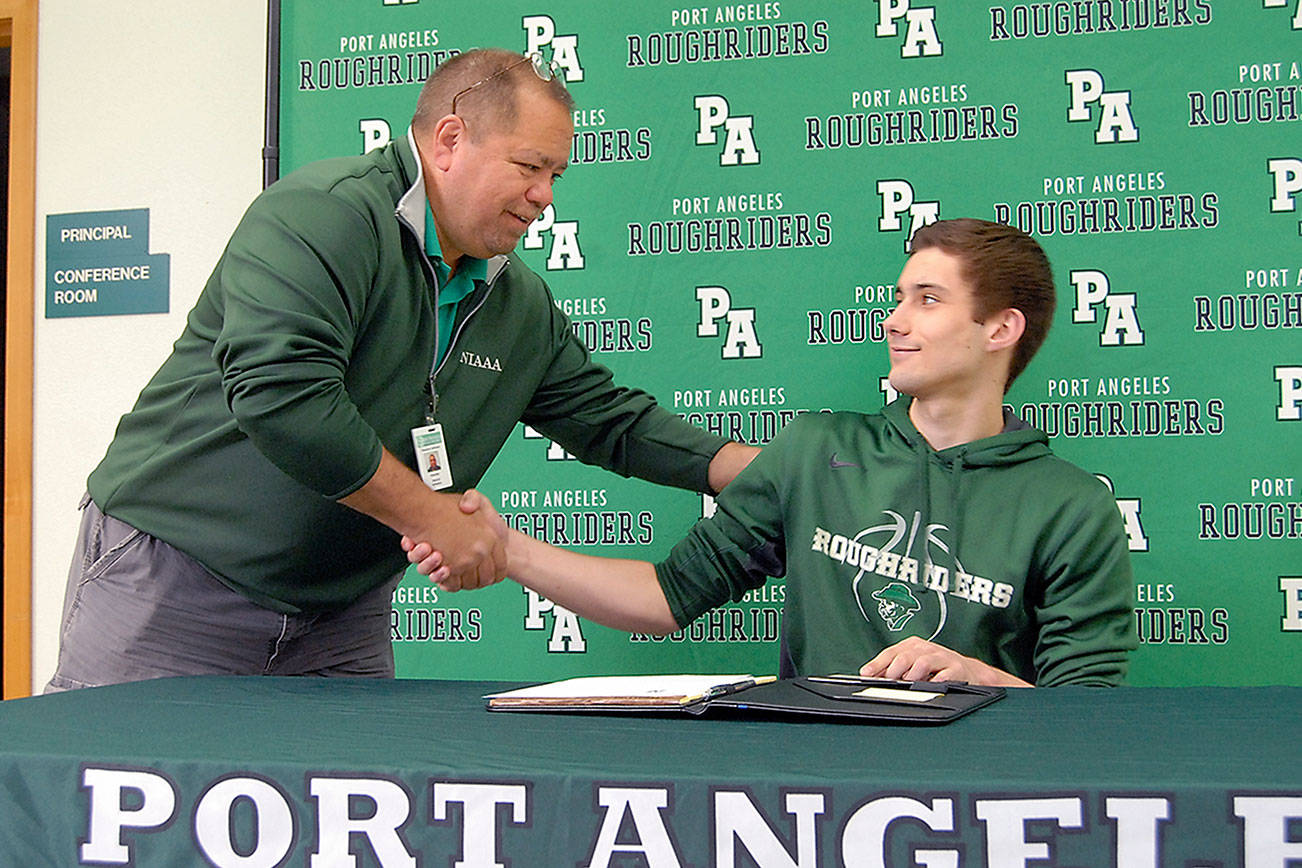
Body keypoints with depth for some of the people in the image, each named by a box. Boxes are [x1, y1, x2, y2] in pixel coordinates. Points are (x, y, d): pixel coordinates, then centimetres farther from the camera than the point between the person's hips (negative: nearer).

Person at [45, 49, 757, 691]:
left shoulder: (523, 306, 10)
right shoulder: (322, 212, -18)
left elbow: (611, 419, 18)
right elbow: (279, 392, -29)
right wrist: (435, 519, -21)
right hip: (177, 578, -7)